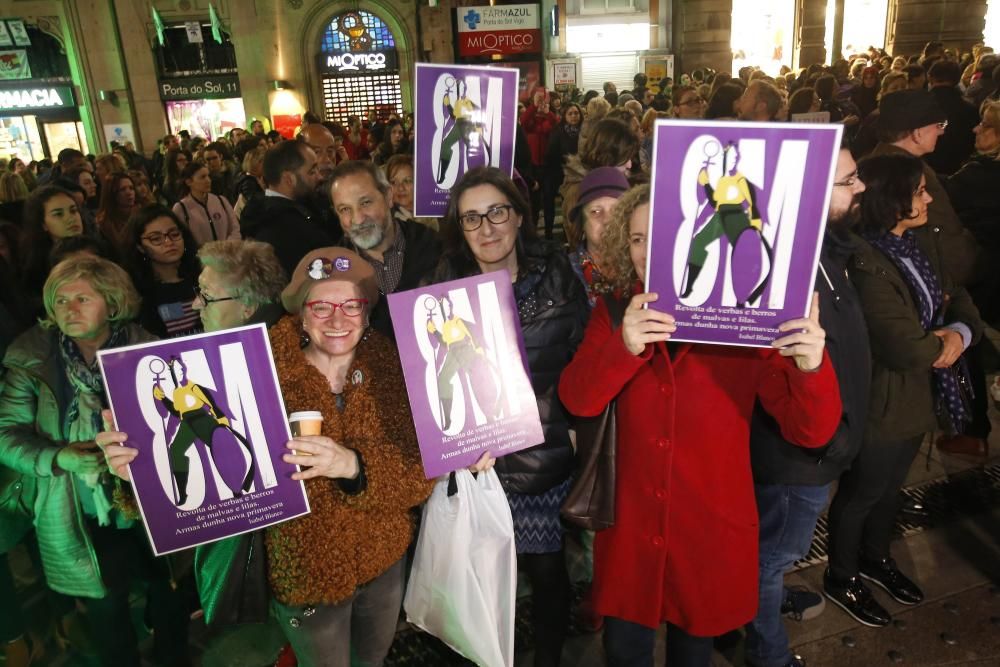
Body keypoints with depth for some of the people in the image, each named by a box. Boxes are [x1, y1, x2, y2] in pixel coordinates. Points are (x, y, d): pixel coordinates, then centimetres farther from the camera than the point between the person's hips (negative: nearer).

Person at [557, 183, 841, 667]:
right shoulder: (613, 313, -5)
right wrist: (625, 345, -37)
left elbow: (811, 430, -15)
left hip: (712, 532, -1)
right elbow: (577, 400, -19)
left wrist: (811, 367, -35)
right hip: (631, 527, 1)